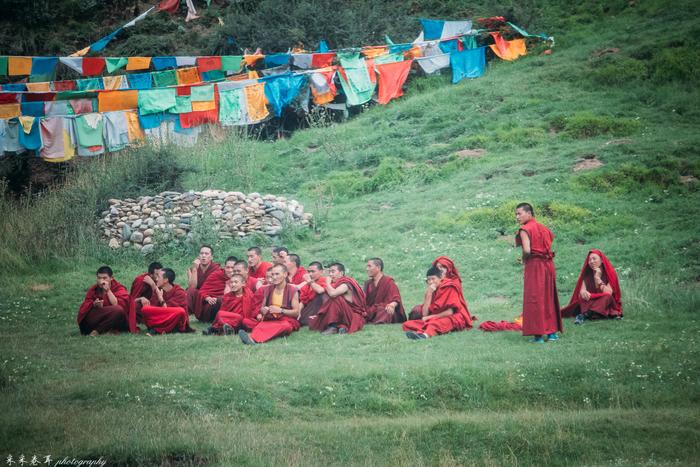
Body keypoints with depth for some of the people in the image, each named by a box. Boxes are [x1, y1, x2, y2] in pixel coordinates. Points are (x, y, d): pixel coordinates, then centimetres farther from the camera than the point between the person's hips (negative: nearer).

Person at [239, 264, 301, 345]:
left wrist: (280, 310, -16)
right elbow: (262, 307, 21)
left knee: (284, 325, -42)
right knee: (261, 325, -33)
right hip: (270, 320, 5)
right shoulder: (268, 290, 15)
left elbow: (296, 312, -3)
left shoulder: (292, 291, 1)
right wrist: (262, 311, -5)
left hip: (287, 320, -4)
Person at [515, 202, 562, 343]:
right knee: (549, 297, 15)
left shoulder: (525, 230, -9)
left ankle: (538, 334, -6)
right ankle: (552, 331, 19)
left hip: (534, 265, -7)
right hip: (549, 264, 7)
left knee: (534, 299, -3)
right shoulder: (543, 228, 14)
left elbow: (527, 250, -20)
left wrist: (524, 261, -2)